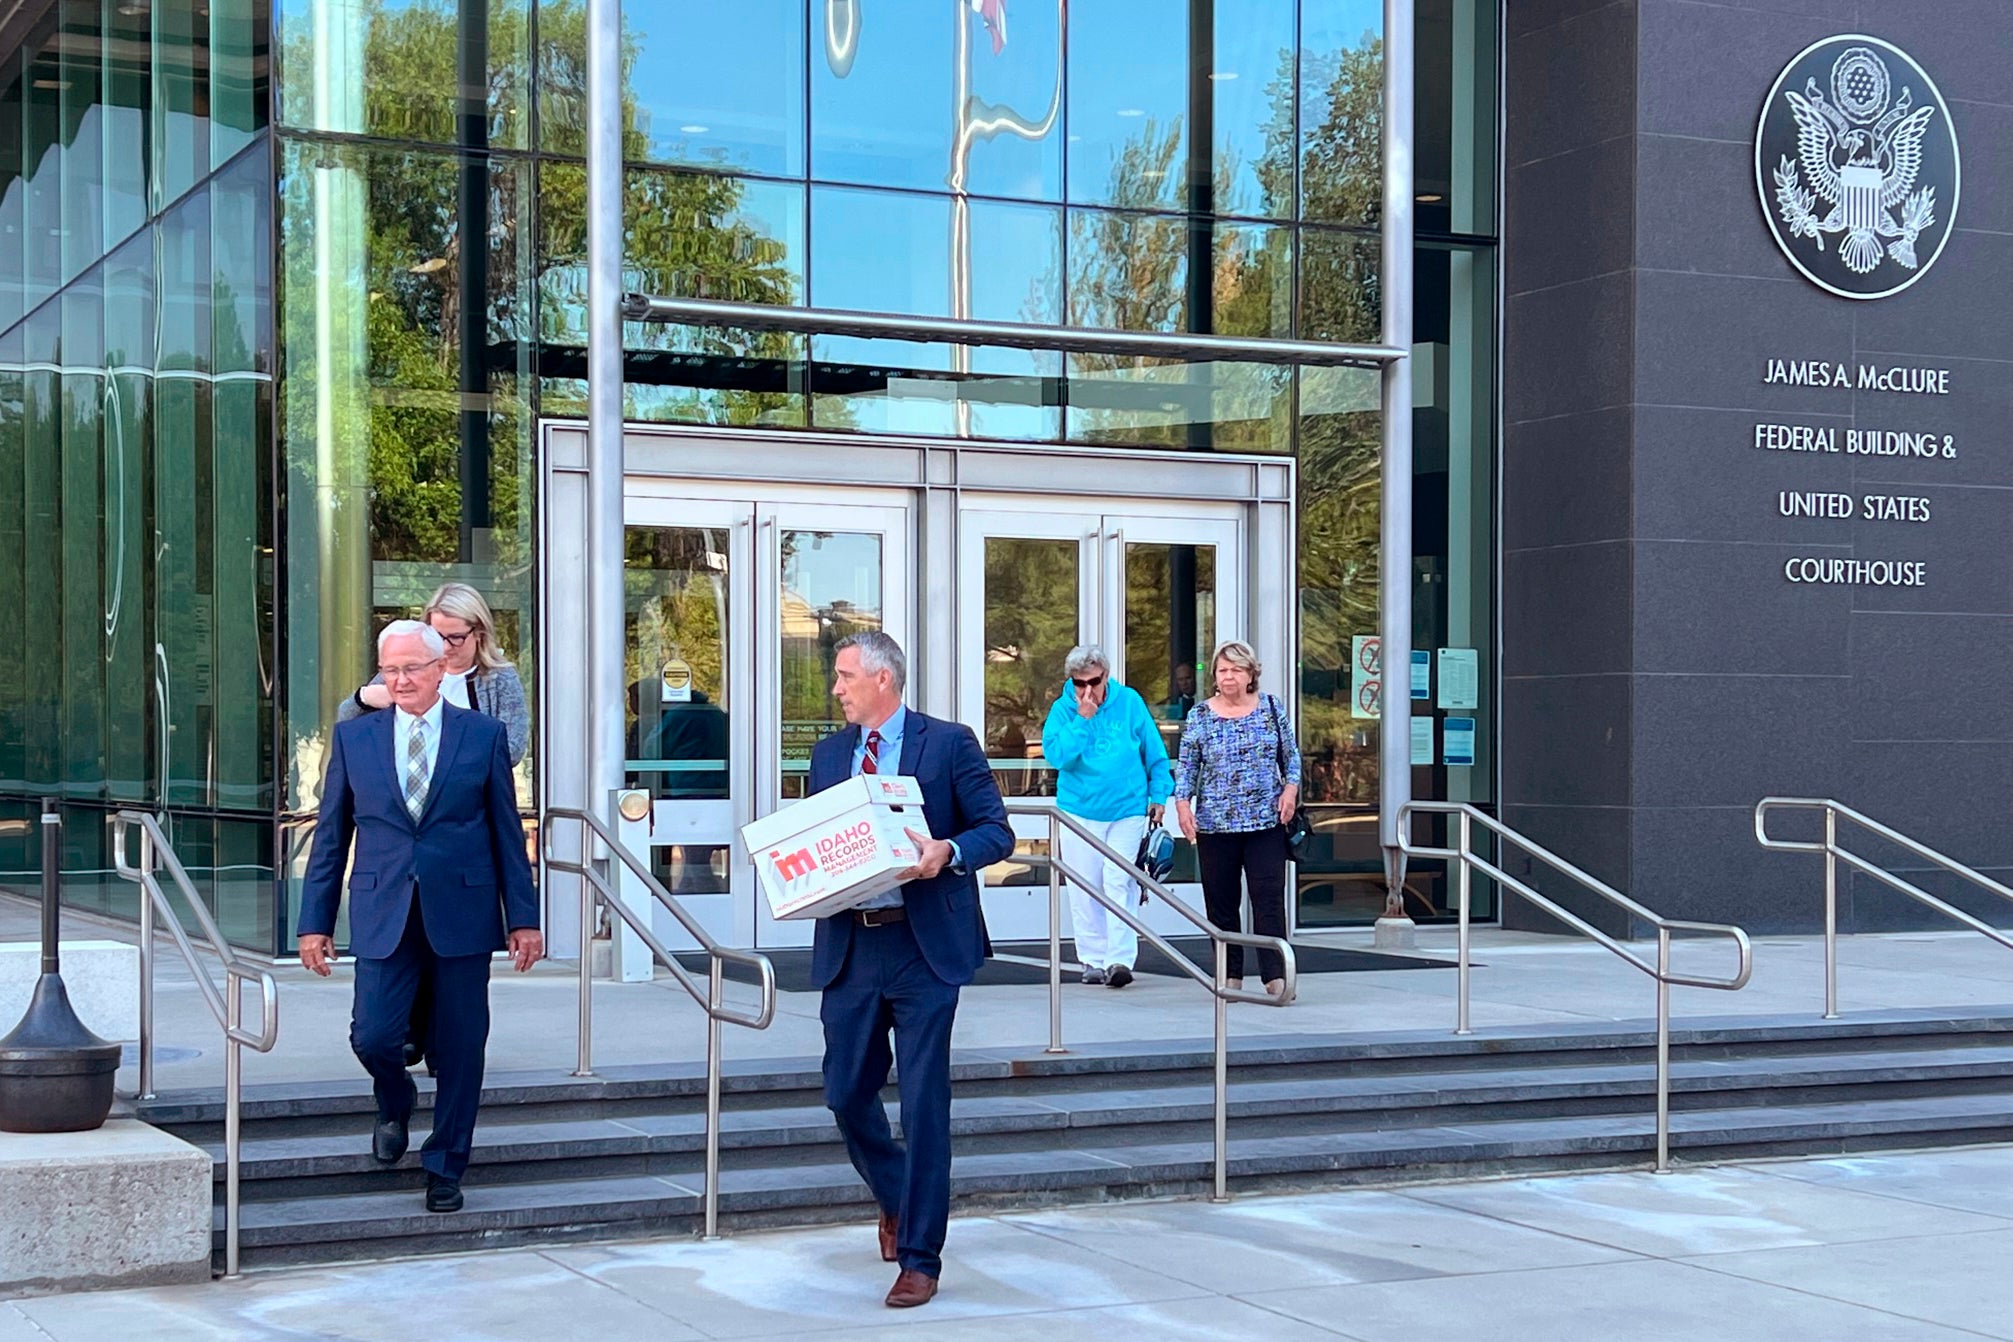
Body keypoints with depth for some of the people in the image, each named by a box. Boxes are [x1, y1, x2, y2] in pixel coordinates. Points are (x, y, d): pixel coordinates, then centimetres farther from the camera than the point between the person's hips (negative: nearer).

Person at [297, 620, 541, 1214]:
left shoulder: (484, 735, 4)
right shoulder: (353, 737, 7)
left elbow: (507, 833, 5)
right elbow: (331, 836, 9)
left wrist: (523, 918, 2)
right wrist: (315, 921, 5)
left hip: (462, 914, 0)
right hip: (383, 917, 1)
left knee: (460, 1052, 3)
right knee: (372, 1037, -10)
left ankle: (444, 1170, 19)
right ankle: (395, 1101, 25)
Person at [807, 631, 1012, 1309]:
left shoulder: (948, 743, -1)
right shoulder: (827, 754, 13)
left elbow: (997, 832, -2)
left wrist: (949, 852, -21)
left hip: (925, 947, -5)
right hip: (849, 946, 5)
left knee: (924, 1101, -4)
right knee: (846, 1092, 8)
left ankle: (920, 1258, 4)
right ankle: (896, 1198, 37)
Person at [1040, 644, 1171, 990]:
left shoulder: (1129, 702, 0)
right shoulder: (1062, 709, -2)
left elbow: (1155, 754, 7)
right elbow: (1056, 754, -15)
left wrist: (1158, 795, 6)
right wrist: (1082, 720, -17)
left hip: (1128, 809, -1)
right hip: (1079, 810, 1)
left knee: (1120, 883, -10)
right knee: (1084, 889, 4)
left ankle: (1120, 959, -12)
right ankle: (1093, 958, 12)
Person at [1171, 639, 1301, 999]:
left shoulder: (1271, 709, 6)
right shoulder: (1200, 716, 4)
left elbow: (1291, 754, 12)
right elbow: (1186, 765, 5)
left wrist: (1291, 787, -4)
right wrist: (1182, 802, -7)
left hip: (1266, 821, -1)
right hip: (1215, 823, 1)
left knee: (1269, 898, -8)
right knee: (1221, 902, 4)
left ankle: (1275, 976, -9)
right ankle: (1231, 976, 13)